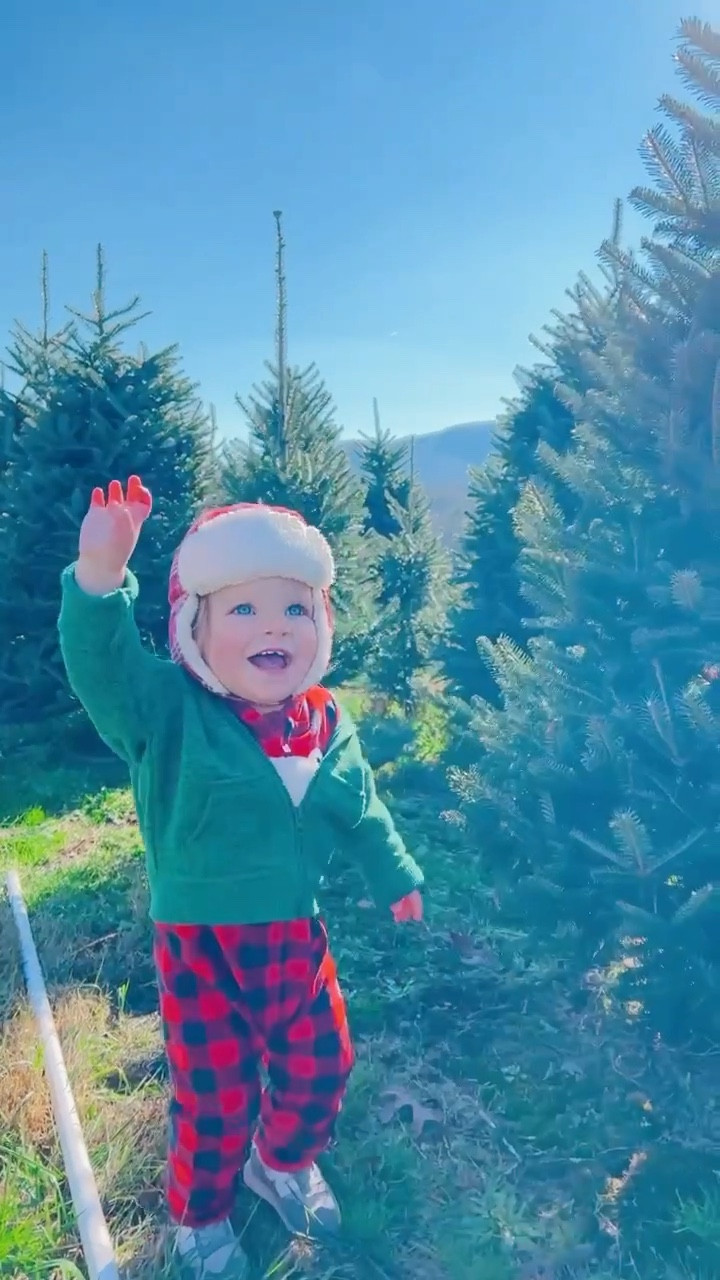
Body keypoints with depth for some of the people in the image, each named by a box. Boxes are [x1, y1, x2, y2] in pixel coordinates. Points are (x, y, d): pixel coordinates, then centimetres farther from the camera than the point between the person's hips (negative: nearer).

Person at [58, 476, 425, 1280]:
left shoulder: (327, 724, -5)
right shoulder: (168, 711, -18)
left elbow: (359, 811, 10)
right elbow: (100, 664, -36)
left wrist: (395, 876, 20)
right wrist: (99, 580, -53)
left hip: (296, 936, 4)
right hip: (200, 946, -4)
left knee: (320, 1065, 20)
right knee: (216, 1096, 11)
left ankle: (284, 1162, 54)